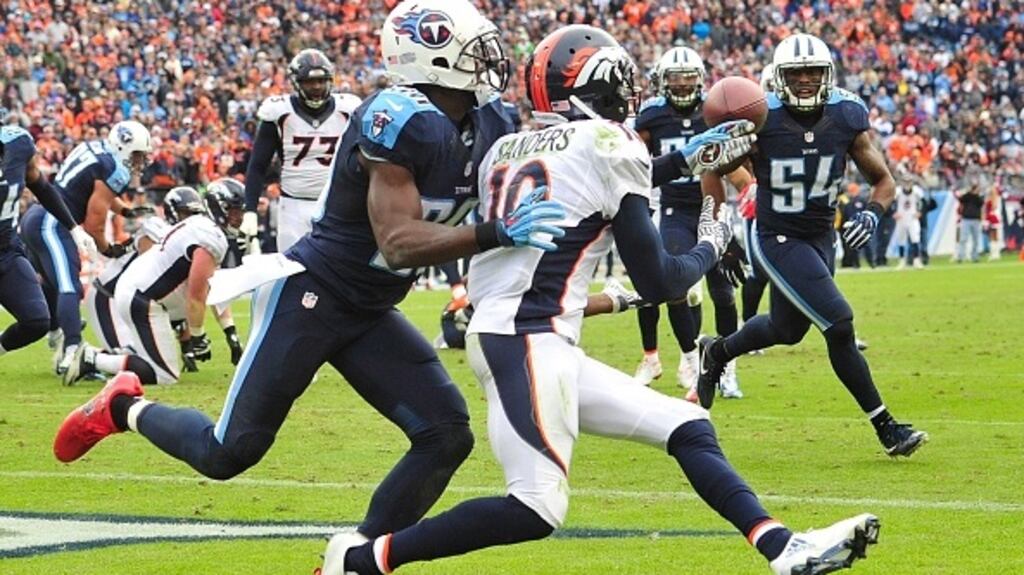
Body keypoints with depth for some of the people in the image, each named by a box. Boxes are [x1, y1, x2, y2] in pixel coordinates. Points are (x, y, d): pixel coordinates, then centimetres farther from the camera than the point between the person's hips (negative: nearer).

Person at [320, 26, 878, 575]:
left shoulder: (505, 150, 17)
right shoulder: (609, 144, -3)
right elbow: (659, 282, -2)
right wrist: (711, 245, 17)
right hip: (527, 340, -9)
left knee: (688, 428, 8)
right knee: (536, 508, -17)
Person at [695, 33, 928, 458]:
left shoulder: (847, 118, -9)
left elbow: (883, 180, 1)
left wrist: (872, 214, -18)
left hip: (822, 238, 6)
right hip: (778, 240, -6)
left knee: (787, 330, 23)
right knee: (838, 325, -16)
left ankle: (716, 353, 51)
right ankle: (886, 428, -8)